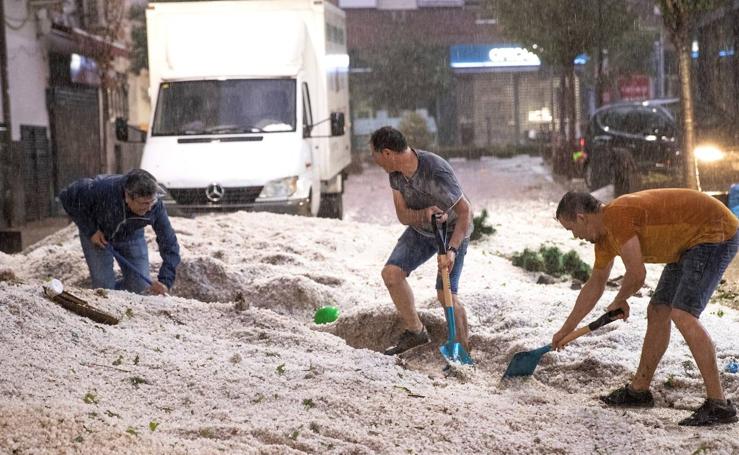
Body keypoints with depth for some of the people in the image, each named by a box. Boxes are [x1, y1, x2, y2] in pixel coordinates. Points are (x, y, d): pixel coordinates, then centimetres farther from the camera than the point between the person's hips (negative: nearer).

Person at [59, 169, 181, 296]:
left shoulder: (155, 206, -33)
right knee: (104, 284, -11)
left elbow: (169, 244, -26)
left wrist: (165, 281, -39)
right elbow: (68, 196, -24)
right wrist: (90, 231, -24)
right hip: (97, 233, -2)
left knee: (140, 284, -4)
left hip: (130, 235, 2)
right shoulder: (103, 189, -41)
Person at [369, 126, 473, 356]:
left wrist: (451, 250, -39)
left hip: (452, 231, -7)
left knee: (445, 293, -15)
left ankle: (463, 350, 1)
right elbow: (403, 215, -12)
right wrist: (424, 214, -36)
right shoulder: (396, 173, -13)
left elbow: (465, 211, -30)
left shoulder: (436, 171, -35)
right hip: (421, 229, 7)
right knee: (391, 272, -5)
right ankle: (415, 332, 9)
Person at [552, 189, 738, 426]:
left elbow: (637, 274, -22)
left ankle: (718, 405, -22)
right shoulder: (604, 234, 10)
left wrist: (619, 301, 1)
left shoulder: (616, 216, -22)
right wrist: (565, 330, 30)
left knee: (682, 314, -21)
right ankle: (639, 390, 25)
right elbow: (594, 286, 24)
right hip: (690, 244, 10)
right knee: (657, 312, 13)